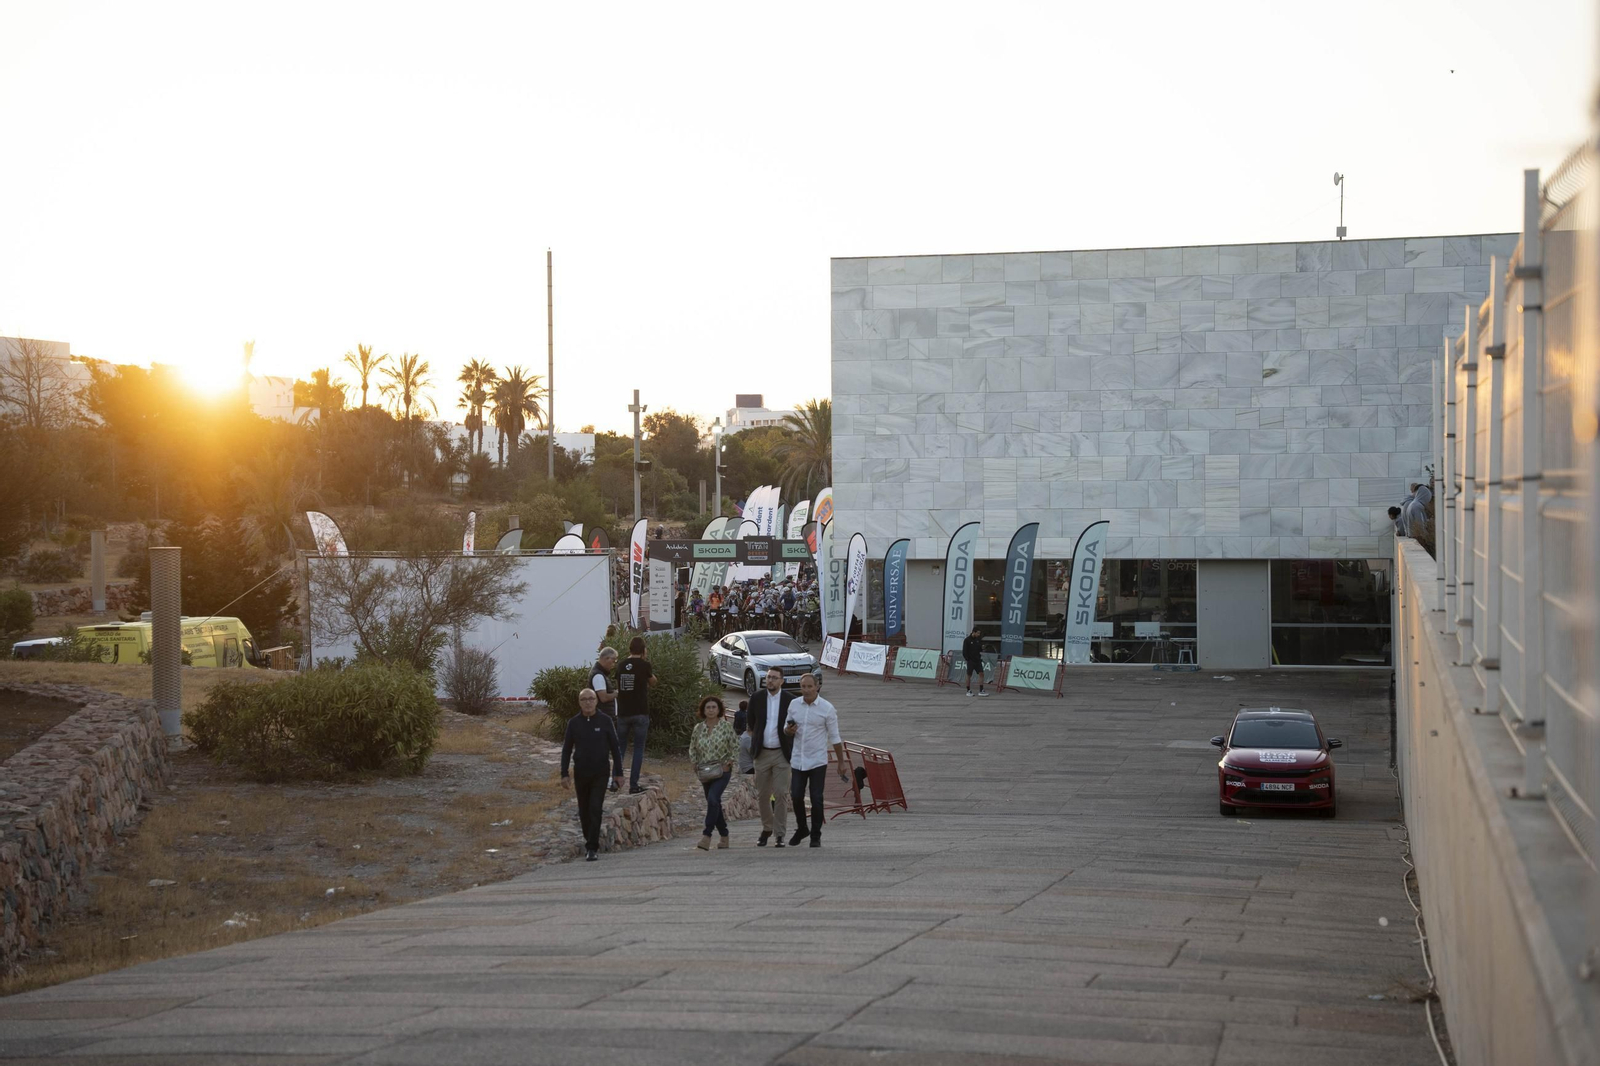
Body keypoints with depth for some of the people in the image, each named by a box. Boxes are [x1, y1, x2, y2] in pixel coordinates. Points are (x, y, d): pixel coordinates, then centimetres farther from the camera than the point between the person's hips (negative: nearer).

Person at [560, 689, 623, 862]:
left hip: (600, 773, -2)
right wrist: (564, 773, 1)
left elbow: (615, 748, 1)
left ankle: (593, 848, -12)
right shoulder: (574, 723, 1)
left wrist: (618, 772, 0)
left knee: (595, 809, -12)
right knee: (584, 811, 10)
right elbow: (566, 749, 6)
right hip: (580, 773, 2)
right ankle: (589, 842, 30)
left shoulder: (604, 721, -3)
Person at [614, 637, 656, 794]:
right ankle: (633, 785, 0)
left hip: (623, 712, 4)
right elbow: (653, 683, 8)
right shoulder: (644, 665, -9)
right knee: (639, 749, 3)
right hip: (640, 713, -4)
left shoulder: (621, 666, 4)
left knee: (620, 747, 16)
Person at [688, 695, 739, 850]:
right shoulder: (698, 728, 7)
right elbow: (692, 749, 16)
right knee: (714, 803, 9)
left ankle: (707, 836, -25)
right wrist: (694, 764, 3)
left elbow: (735, 747, -1)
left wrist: (728, 763, -9)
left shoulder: (726, 726, -3)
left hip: (722, 770, -5)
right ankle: (724, 836, 20)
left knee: (713, 799, -22)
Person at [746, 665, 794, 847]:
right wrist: (754, 745, 11)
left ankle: (780, 833, -4)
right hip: (762, 753, 3)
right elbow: (751, 725, 14)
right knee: (762, 795, 8)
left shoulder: (790, 700, -3)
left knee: (780, 794, -8)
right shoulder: (757, 698, 4)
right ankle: (766, 829, 24)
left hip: (781, 753, -3)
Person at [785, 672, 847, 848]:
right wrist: (789, 731, -8)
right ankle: (801, 829, 27)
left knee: (816, 800, -3)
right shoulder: (794, 705, 4)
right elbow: (788, 728, 17)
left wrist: (841, 762, 0)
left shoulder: (827, 708, -6)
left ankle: (816, 837, 8)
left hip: (817, 761, -3)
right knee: (796, 796, 5)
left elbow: (834, 738, -1)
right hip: (797, 760, 3)